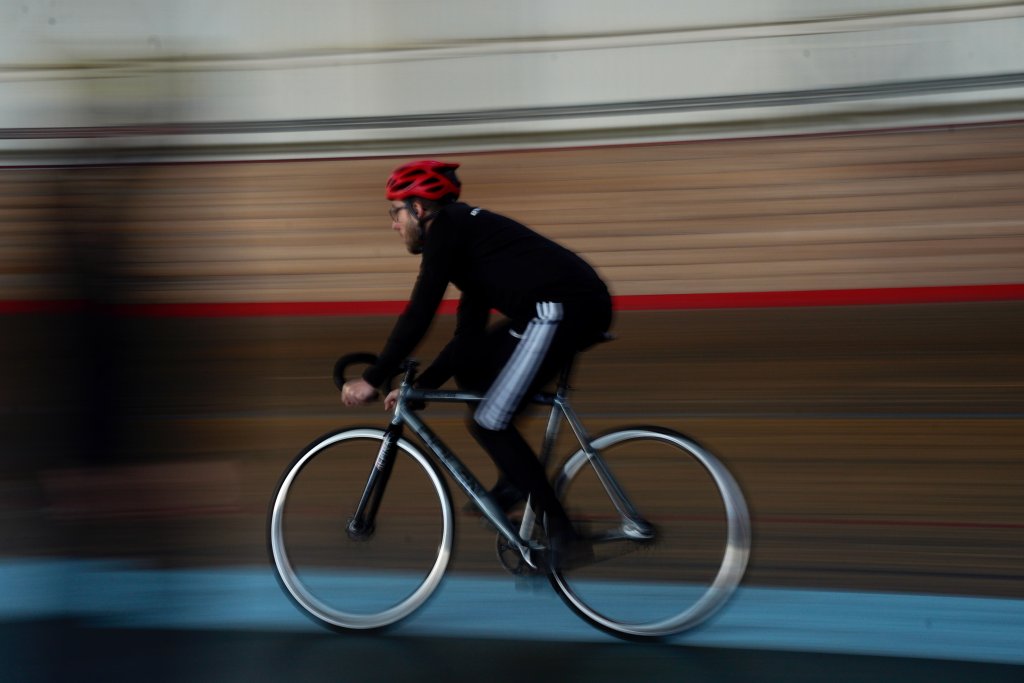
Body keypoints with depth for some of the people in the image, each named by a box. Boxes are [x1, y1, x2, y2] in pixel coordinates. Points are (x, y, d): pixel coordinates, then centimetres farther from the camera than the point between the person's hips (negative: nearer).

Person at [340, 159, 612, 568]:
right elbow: (469, 334, 27)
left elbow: (418, 316, -7)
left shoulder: (446, 228, 0)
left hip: (563, 308, -10)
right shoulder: (466, 234, 27)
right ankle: (515, 479, 19)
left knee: (488, 423, -5)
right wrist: (418, 388, 25)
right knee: (467, 365, 21)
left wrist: (372, 380, 0)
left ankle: (561, 534, -3)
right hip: (580, 304, 10)